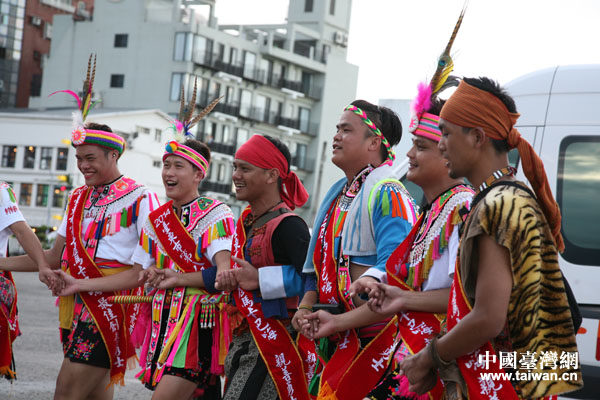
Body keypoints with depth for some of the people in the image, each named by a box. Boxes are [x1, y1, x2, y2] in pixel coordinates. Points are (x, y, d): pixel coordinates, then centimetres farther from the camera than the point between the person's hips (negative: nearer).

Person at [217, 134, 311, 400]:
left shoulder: (287, 225, -15)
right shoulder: (245, 222, 14)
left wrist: (260, 279, -20)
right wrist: (230, 279, 1)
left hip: (273, 345, -9)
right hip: (242, 343, 9)